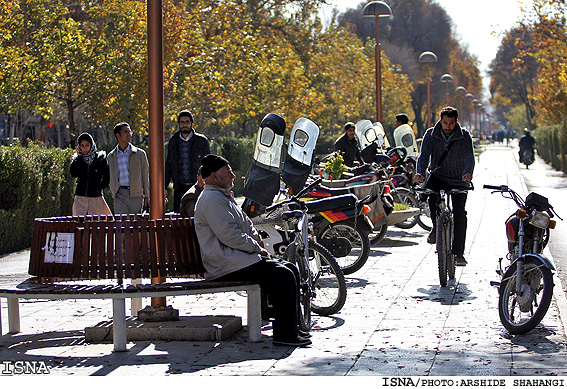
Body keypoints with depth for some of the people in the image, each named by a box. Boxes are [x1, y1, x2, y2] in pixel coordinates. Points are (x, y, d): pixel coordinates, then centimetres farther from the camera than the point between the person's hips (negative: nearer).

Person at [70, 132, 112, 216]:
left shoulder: (100, 158, 3)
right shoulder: (78, 159, 9)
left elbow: (106, 178, 7)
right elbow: (73, 173, -9)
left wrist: (99, 188, -3)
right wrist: (79, 156, -6)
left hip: (96, 198, -1)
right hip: (80, 197, 1)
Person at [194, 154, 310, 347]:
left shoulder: (224, 197, 23)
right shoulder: (211, 199, -13)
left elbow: (246, 224, 30)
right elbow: (228, 235, -21)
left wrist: (257, 240, 11)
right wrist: (257, 249, -12)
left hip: (239, 258, 11)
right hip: (227, 267, -11)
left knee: (291, 269, 7)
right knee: (283, 276, -21)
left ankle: (292, 328, 9)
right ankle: (284, 334, -19)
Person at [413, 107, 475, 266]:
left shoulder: (464, 136, -9)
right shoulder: (431, 134, -6)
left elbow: (469, 156, -22)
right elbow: (424, 155, -16)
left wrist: (468, 172, -43)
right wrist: (420, 172, -36)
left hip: (459, 180, 0)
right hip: (438, 175, 0)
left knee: (459, 214, -7)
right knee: (430, 192, -32)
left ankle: (458, 253, 3)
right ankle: (436, 227, -9)